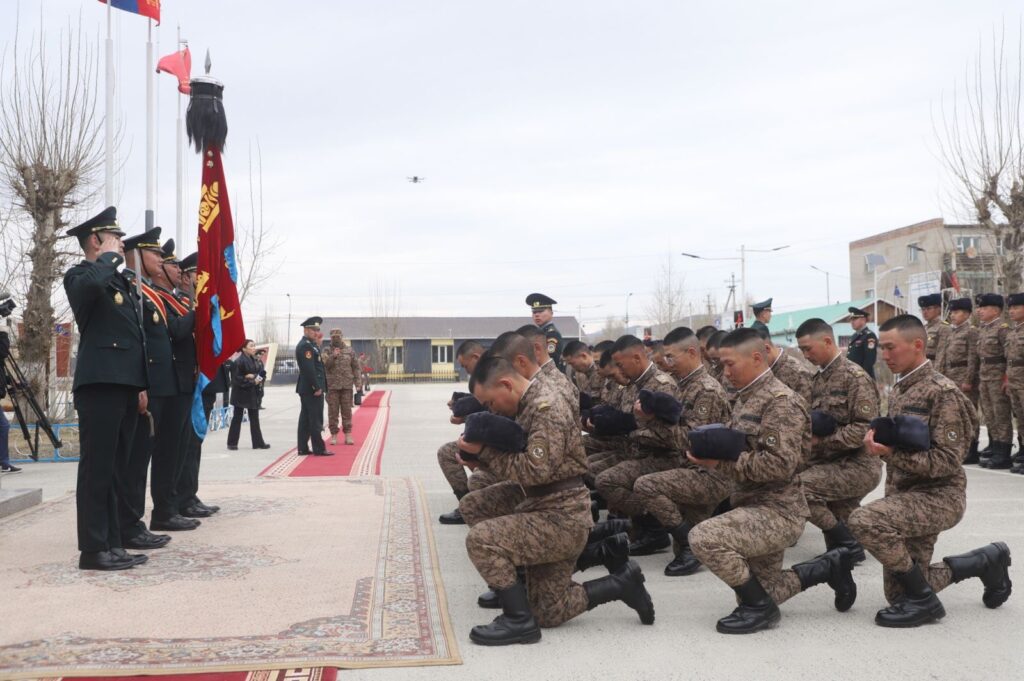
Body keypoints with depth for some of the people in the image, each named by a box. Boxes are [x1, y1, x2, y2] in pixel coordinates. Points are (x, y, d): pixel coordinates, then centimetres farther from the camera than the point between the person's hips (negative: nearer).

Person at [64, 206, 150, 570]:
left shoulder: (120, 282, 22)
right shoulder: (80, 275, -3)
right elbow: (90, 284, -31)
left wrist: (141, 386, 18)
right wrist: (109, 257, -11)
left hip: (126, 386, 9)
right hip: (99, 386, -9)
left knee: (115, 469, 11)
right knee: (97, 469, -6)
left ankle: (112, 544, 16)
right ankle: (93, 549, -3)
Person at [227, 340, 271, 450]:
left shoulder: (253, 360, 8)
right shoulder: (239, 361, -16)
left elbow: (257, 373, 15)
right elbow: (237, 379, -18)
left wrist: (258, 379, -7)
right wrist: (252, 381, -19)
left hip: (252, 393, 7)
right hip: (241, 392, -7)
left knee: (254, 418, 8)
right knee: (237, 417, 2)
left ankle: (258, 442, 13)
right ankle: (232, 443, 11)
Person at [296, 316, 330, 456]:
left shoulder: (310, 344, 16)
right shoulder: (305, 346, -16)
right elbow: (309, 369, -22)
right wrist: (317, 387, -21)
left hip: (306, 388, 10)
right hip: (311, 388, -10)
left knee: (305, 419, 11)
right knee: (315, 419, -5)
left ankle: (303, 448, 15)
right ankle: (319, 449, -1)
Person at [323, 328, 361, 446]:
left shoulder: (349, 351, 7)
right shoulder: (327, 351, 4)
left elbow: (356, 367, 8)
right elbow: (324, 366, -8)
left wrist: (357, 383, 2)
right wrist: (333, 356, -19)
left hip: (347, 386, 1)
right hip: (332, 386, -1)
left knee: (347, 410, 1)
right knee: (333, 411, 0)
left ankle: (348, 435, 5)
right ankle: (334, 435, 6)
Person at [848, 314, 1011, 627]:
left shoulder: (942, 392, -14)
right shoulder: (898, 390, 10)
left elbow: (947, 461, -20)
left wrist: (891, 454, -27)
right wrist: (878, 439, 0)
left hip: (938, 495, -8)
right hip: (905, 495, 9)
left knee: (864, 520, -32)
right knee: (900, 592, 10)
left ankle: (923, 600, -13)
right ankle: (986, 561, 28)